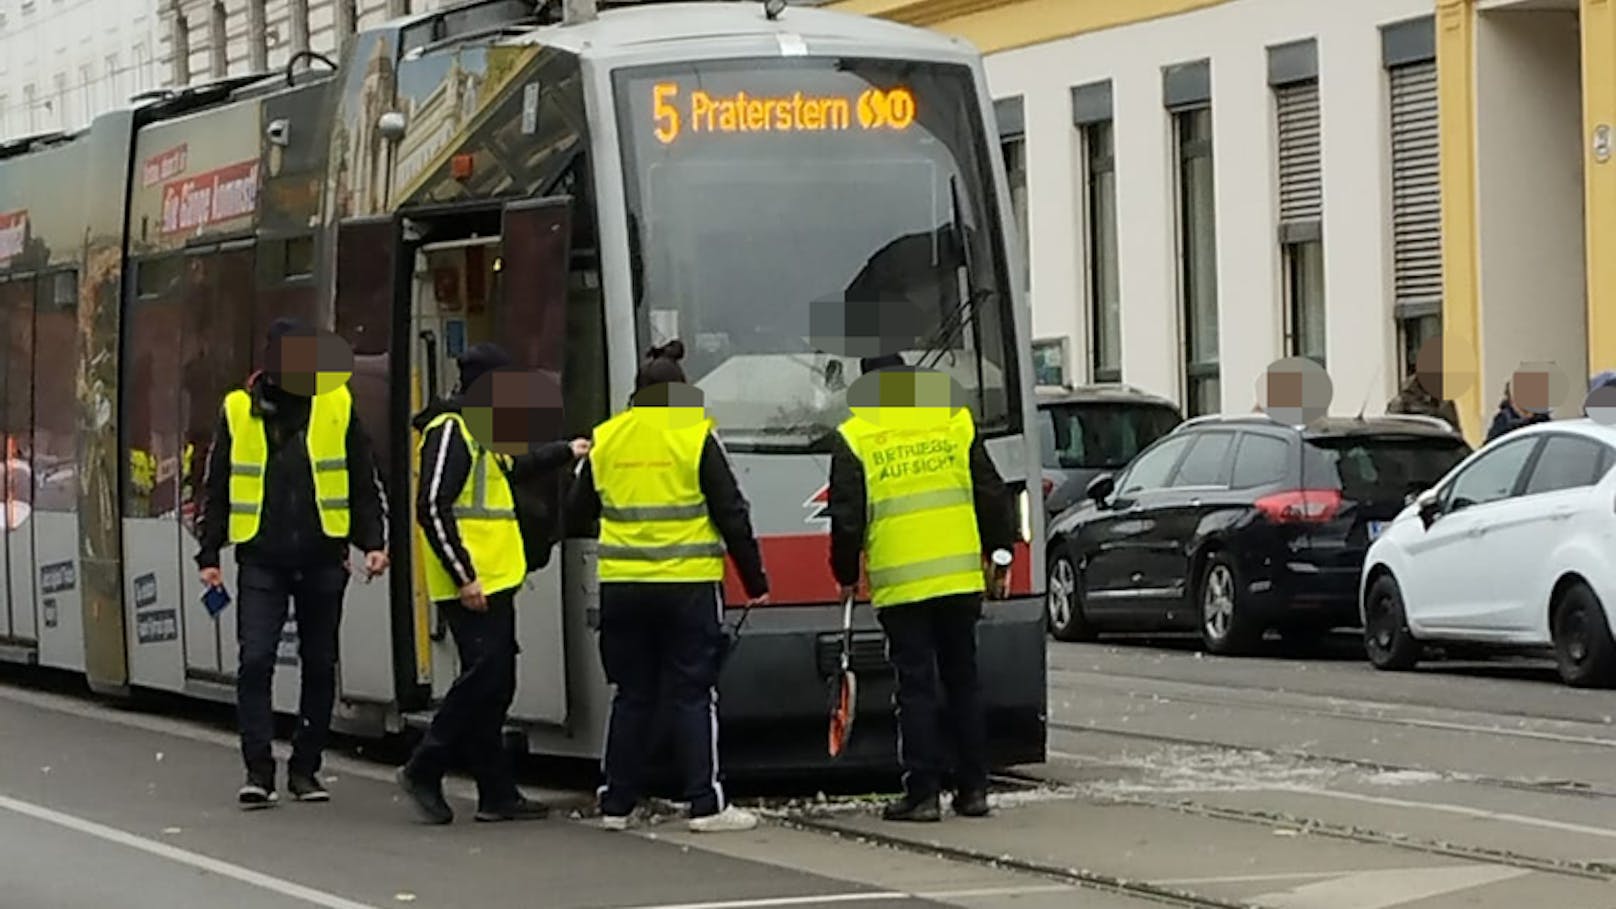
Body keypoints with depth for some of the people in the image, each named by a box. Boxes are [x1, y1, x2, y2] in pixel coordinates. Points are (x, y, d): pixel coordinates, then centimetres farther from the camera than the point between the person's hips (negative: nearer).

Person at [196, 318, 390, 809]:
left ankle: (305, 767, 16)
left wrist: (373, 541, 0)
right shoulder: (239, 410, 3)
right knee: (255, 660, -11)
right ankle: (258, 769, -6)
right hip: (262, 560, -1)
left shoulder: (337, 404, 4)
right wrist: (208, 555, 7)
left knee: (320, 665, 6)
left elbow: (364, 483, 10)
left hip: (322, 559, 1)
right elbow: (216, 488, 10)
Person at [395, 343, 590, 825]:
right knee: (484, 676, -14)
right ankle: (424, 770, -7)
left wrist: (565, 452, 51)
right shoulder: (449, 432, -12)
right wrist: (463, 577, -21)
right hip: (471, 586, -11)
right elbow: (432, 508, -19)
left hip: (493, 582, 11)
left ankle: (498, 794, 10)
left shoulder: (479, 433, 20)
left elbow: (512, 468, 42)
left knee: (494, 685, 8)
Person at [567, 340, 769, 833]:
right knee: (692, 694, -1)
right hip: (688, 585, -3)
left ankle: (615, 804, 13)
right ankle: (706, 804, -4)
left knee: (632, 695, 11)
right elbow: (731, 514, -5)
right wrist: (755, 581, 3)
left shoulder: (605, 440, 6)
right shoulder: (696, 438, -5)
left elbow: (578, 514, 15)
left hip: (623, 587, 3)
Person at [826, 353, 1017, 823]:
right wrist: (1000, 555, 18)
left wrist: (846, 574, 12)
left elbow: (847, 518, -3)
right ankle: (973, 789, 13)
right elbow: (991, 495, 8)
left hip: (899, 585, -3)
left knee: (916, 686, 1)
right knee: (963, 681, 12)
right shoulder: (955, 420, 6)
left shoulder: (854, 438, -2)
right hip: (960, 576, 3)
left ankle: (922, 794, -1)